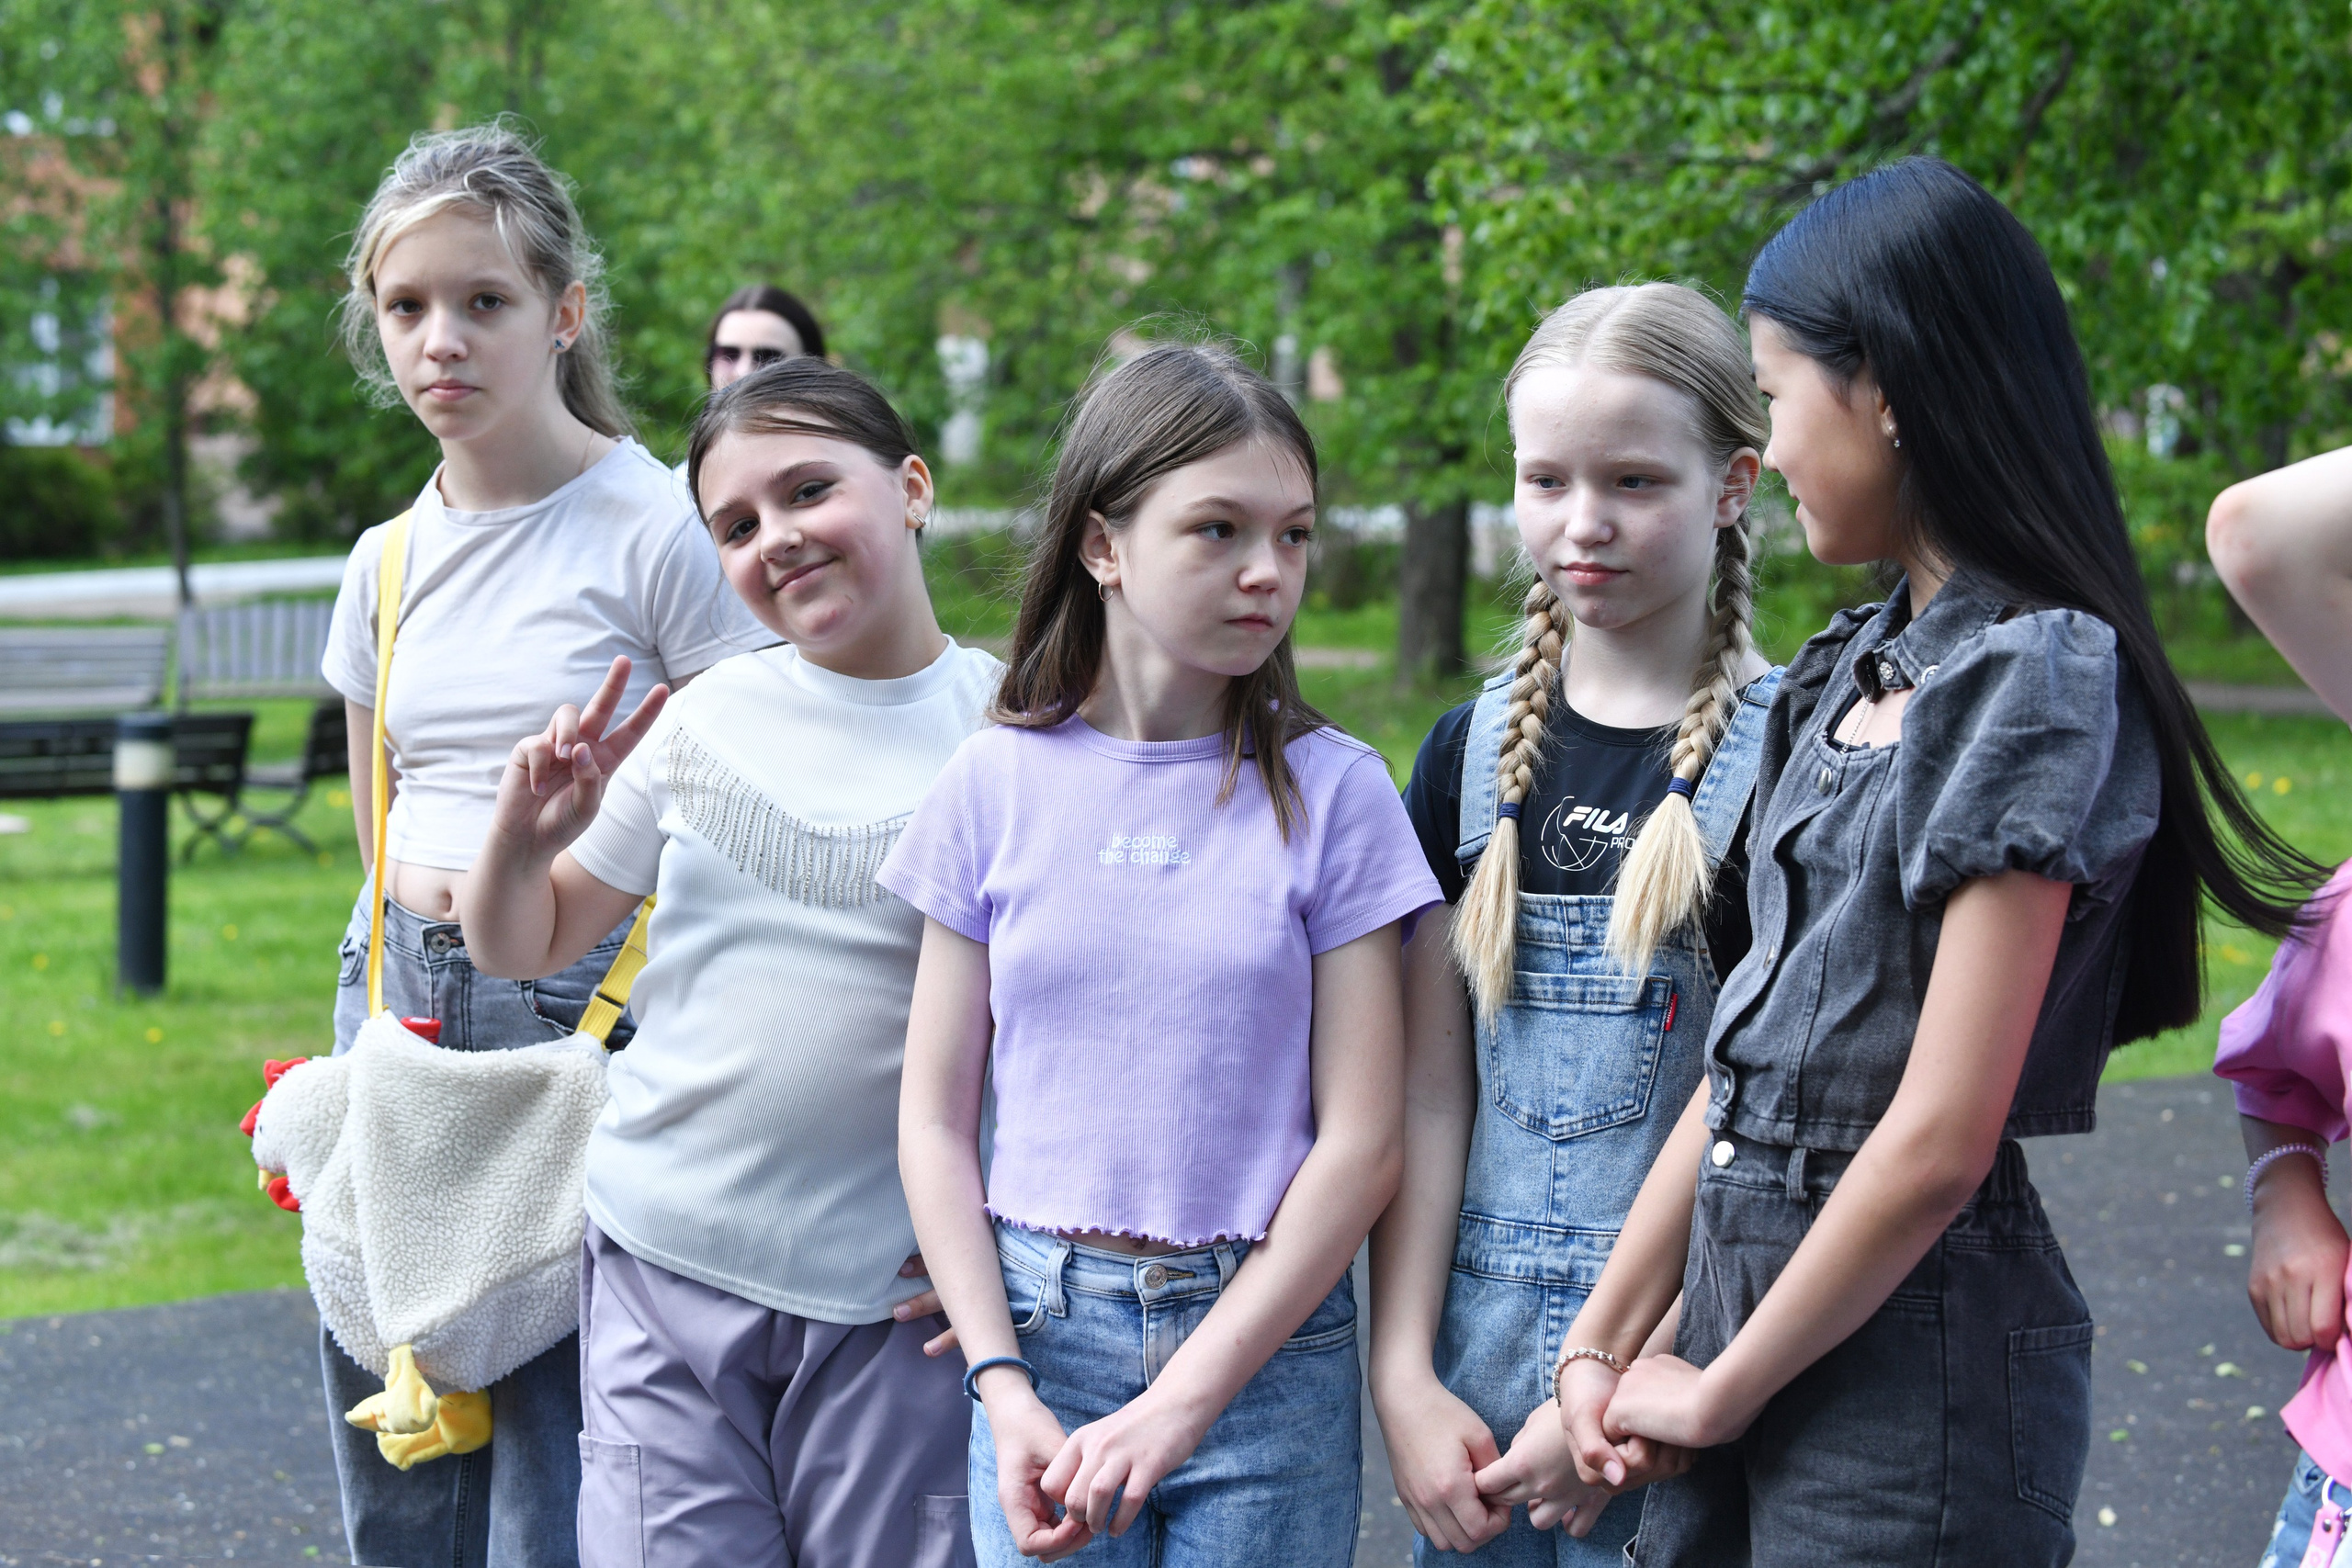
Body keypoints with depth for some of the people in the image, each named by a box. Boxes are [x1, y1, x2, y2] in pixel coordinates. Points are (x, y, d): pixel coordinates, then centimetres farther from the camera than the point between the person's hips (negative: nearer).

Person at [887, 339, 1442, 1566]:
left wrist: (1183, 1403, -13)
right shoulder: (997, 785, 1)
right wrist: (1004, 1392, -8)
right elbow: (936, 1120, 3)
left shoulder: (1332, 793, -3)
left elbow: (1359, 1140, -6)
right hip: (1039, 1330, 1)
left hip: (1264, 1336, -1)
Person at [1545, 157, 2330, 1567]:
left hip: (1916, 1356, -7)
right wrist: (1603, 1344, 7)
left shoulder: (2035, 684, -15)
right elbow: (1749, 1054, 11)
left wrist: (1718, 1393, -10)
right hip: (1746, 1295, 7)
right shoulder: (1853, 672, 11)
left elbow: (1941, 1141, -19)